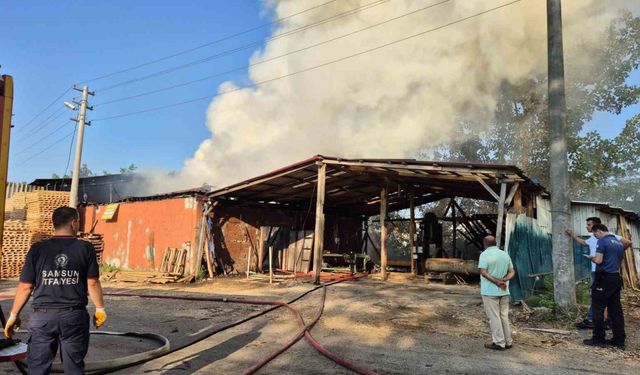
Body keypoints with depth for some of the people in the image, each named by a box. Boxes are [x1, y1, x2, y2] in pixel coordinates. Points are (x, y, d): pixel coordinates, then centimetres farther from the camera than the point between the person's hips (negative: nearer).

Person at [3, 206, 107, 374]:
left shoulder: (38, 249, -1)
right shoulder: (85, 248, -4)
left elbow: (25, 287, 1)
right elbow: (93, 283, -4)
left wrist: (14, 315, 13)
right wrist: (100, 309, 8)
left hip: (42, 316, 1)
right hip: (74, 316, -1)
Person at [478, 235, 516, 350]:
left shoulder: (485, 254, -11)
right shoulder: (505, 254, 9)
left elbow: (483, 272, -20)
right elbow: (512, 272, 6)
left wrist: (496, 282, -19)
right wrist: (504, 280, -9)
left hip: (490, 291, -6)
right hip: (504, 291, 6)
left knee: (494, 317, 1)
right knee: (504, 316, 14)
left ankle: (499, 343, 6)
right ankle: (508, 342, 20)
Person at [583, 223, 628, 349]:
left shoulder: (602, 241, -10)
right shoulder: (619, 243, 15)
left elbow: (598, 260, -17)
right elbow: (620, 261, 23)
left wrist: (591, 258, 3)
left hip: (604, 279, -8)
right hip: (616, 279, 8)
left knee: (598, 309, -2)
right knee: (616, 310, 10)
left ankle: (598, 339, 2)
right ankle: (619, 340, 13)